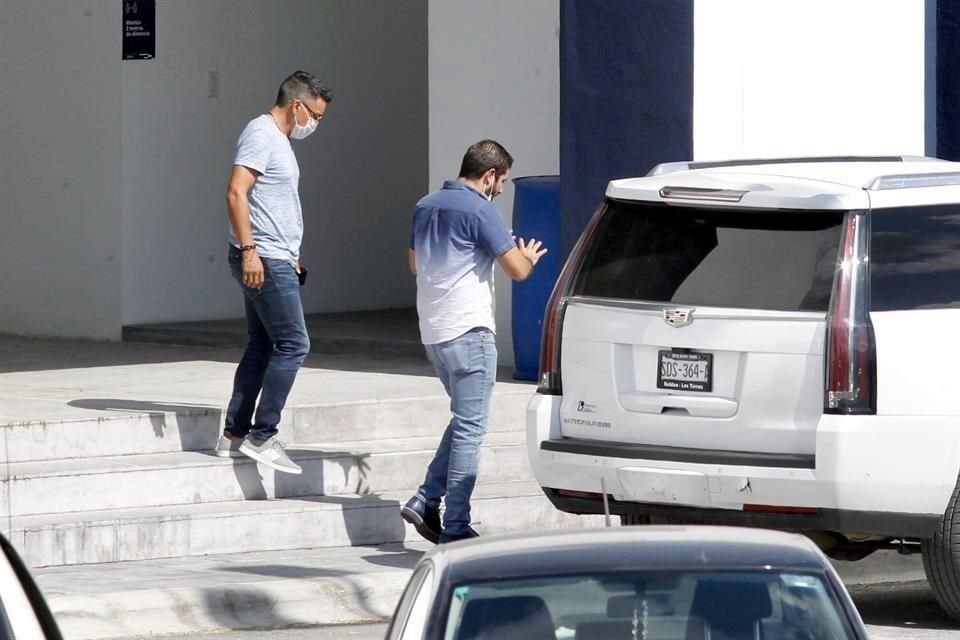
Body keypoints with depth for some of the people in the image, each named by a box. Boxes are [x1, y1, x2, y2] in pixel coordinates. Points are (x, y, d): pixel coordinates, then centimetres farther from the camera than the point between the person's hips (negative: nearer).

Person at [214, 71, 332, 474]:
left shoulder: (277, 139, 19)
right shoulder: (261, 135, -12)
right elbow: (236, 193, -22)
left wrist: (290, 257, 28)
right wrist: (249, 250, -26)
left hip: (274, 260, 10)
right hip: (263, 261, -10)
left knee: (262, 347, 11)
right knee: (293, 344, -10)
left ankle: (234, 435, 14)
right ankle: (261, 437, -10)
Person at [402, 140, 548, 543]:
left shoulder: (426, 207, 12)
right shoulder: (479, 210, -13)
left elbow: (415, 264, 26)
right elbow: (517, 270, -13)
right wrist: (528, 257, 10)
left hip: (432, 331, 8)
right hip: (468, 330, -8)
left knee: (465, 420, 20)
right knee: (470, 429, -4)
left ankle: (426, 501, 10)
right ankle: (455, 528, -4)